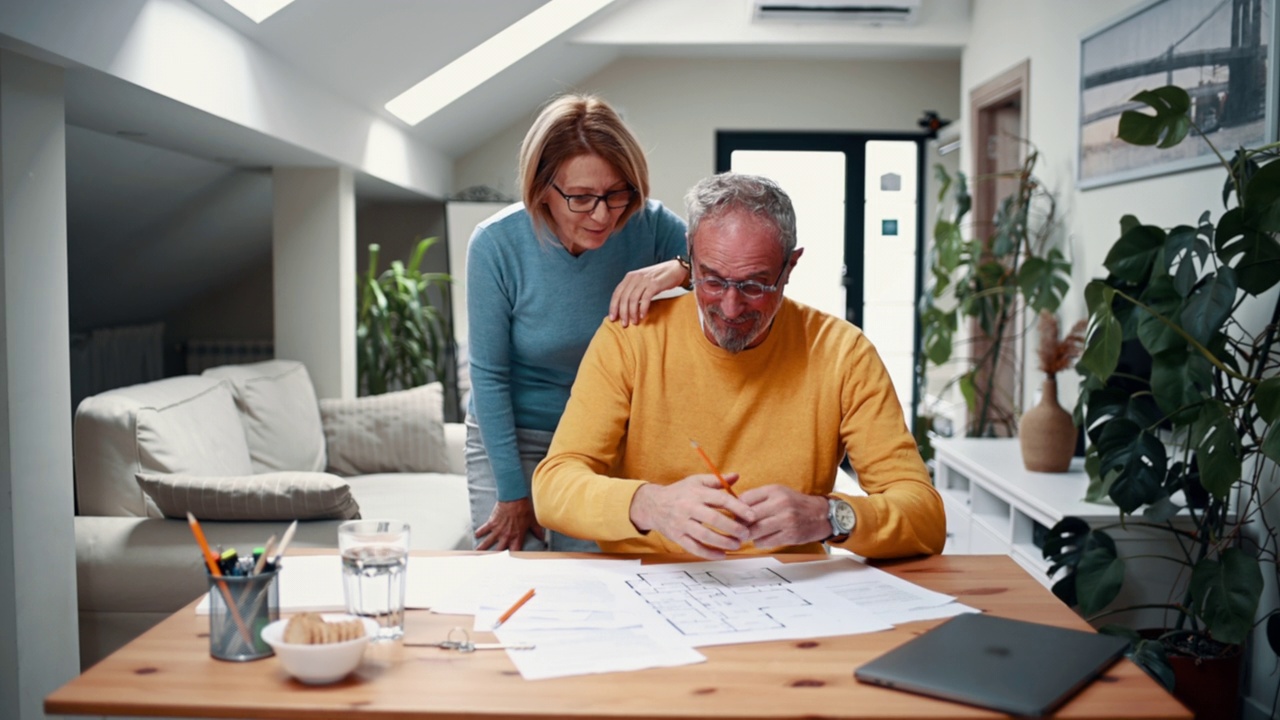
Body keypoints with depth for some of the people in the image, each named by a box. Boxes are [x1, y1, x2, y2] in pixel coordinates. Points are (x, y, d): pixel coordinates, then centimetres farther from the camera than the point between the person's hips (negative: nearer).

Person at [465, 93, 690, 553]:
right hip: (510, 436, -1)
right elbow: (489, 375, -13)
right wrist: (513, 493, -9)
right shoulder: (496, 244, -19)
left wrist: (681, 270, -36)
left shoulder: (649, 226, -15)